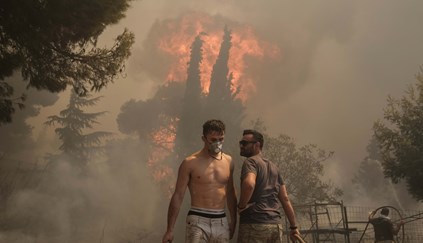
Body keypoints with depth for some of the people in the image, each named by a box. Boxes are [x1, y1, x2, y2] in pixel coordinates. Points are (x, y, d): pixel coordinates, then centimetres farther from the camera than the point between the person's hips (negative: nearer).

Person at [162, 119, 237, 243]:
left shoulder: (228, 161, 9)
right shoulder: (190, 163, -4)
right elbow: (178, 196, -4)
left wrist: (233, 220, 21)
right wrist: (170, 229, -6)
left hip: (221, 222, 4)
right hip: (198, 221, -4)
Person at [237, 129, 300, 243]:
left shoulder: (250, 161, -4)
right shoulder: (273, 167, 19)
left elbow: (249, 184, -26)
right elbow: (285, 199, 18)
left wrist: (241, 206, -11)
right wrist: (293, 227, 20)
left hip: (254, 225, -7)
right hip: (276, 225, 7)